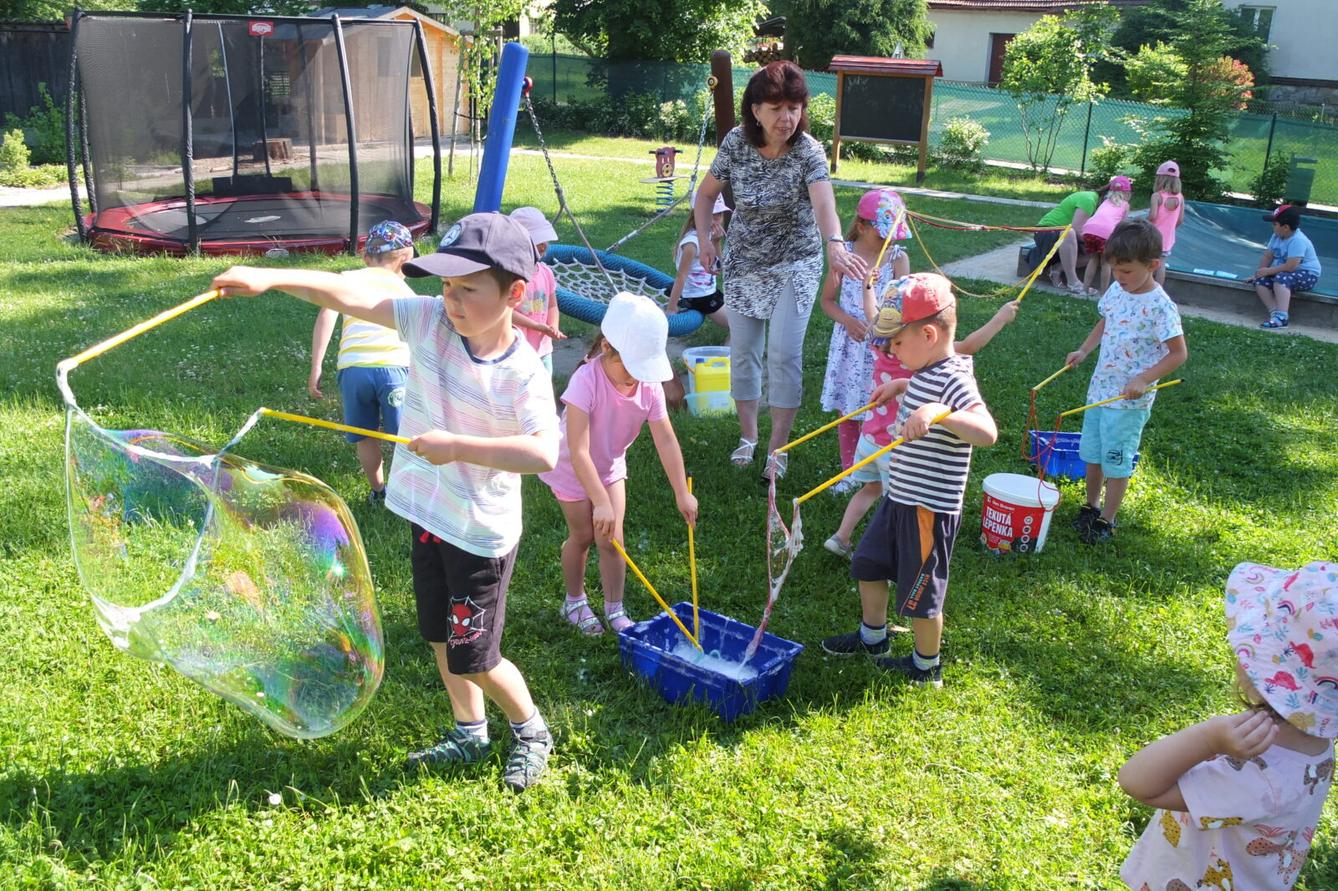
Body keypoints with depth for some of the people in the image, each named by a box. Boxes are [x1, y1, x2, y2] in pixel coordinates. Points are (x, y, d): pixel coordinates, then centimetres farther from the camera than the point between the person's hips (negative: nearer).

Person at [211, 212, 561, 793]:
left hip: (481, 532, -6)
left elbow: (545, 453, -37)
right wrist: (270, 278, -24)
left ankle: (532, 733, 30)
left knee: (472, 657, 4)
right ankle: (469, 734, 42)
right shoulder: (428, 320, -8)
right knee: (440, 638, 20)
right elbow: (347, 296, -12)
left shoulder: (523, 374, -23)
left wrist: (458, 446, -35)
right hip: (427, 513, 6)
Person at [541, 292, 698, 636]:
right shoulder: (586, 381, -37)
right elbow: (578, 452, -39)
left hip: (610, 467, 4)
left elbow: (666, 441, -15)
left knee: (611, 539, 2)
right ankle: (575, 601, 32)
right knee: (583, 535, 9)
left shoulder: (649, 385, -22)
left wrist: (682, 493, -15)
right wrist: (601, 502, -42)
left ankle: (615, 610, 18)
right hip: (572, 470, -4)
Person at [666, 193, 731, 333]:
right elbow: (681, 276, -26)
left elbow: (716, 264, 11)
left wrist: (716, 240, -4)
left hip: (710, 291, 9)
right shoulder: (692, 242, -25)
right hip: (699, 298, -9)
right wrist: (671, 308, -26)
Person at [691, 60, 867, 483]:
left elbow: (823, 203, -41)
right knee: (743, 350, 9)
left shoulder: (808, 152, -22)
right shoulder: (736, 142, -12)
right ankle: (747, 436, 26)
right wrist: (704, 238, -8)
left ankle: (778, 448, 7)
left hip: (795, 264, -3)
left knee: (785, 354, -7)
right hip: (744, 261, 3)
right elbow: (706, 194, 4)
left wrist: (835, 245, -60)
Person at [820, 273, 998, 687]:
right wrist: (900, 386, 19)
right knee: (868, 565, 23)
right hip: (899, 498, 10)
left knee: (921, 593, 8)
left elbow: (987, 432, -42)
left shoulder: (953, 380, -26)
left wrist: (938, 413, -54)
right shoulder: (928, 371, 3)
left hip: (929, 509, -10)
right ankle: (873, 638, 44)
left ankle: (926, 667, 30)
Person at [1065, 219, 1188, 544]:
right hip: (1100, 388, 7)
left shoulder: (1160, 306, -19)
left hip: (1130, 399, -7)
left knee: (1116, 462, 5)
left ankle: (1106, 520, 20)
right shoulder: (1117, 289, 1)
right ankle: (1091, 507, 35)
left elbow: (1179, 353, -16)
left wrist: (1143, 380, -24)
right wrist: (1083, 351, 5)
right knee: (1091, 453, 18)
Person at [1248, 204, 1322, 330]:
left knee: (1281, 278, -36)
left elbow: (1290, 266, -31)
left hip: (1307, 275, -9)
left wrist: (1268, 271, -21)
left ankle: (1282, 317, -43)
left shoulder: (1297, 240, -26)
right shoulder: (1277, 236, 0)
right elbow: (1267, 256, 7)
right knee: (1260, 281, -13)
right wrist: (1259, 273, -3)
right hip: (1284, 273, 9)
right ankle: (1274, 312, -22)